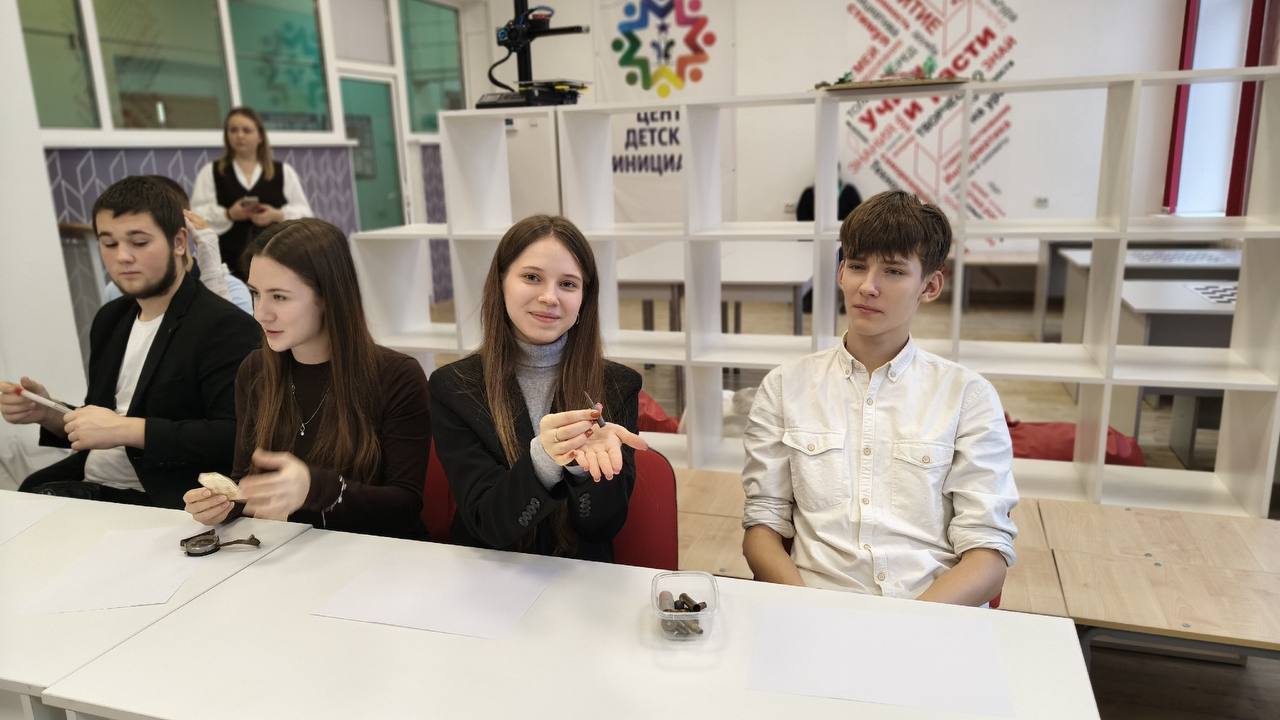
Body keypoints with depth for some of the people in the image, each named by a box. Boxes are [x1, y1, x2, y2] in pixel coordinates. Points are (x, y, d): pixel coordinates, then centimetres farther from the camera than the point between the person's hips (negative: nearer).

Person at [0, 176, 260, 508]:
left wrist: (126, 428, -21)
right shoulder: (110, 319, 14)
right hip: (84, 486, 7)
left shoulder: (226, 328, -14)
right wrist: (48, 414, 2)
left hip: (158, 504, -7)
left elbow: (239, 437, -24)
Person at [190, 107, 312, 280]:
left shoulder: (284, 171, 13)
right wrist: (228, 214, -14)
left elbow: (304, 213, 7)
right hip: (228, 262, 0)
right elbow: (196, 215, 3)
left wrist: (278, 215, -12)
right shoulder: (209, 172, 12)